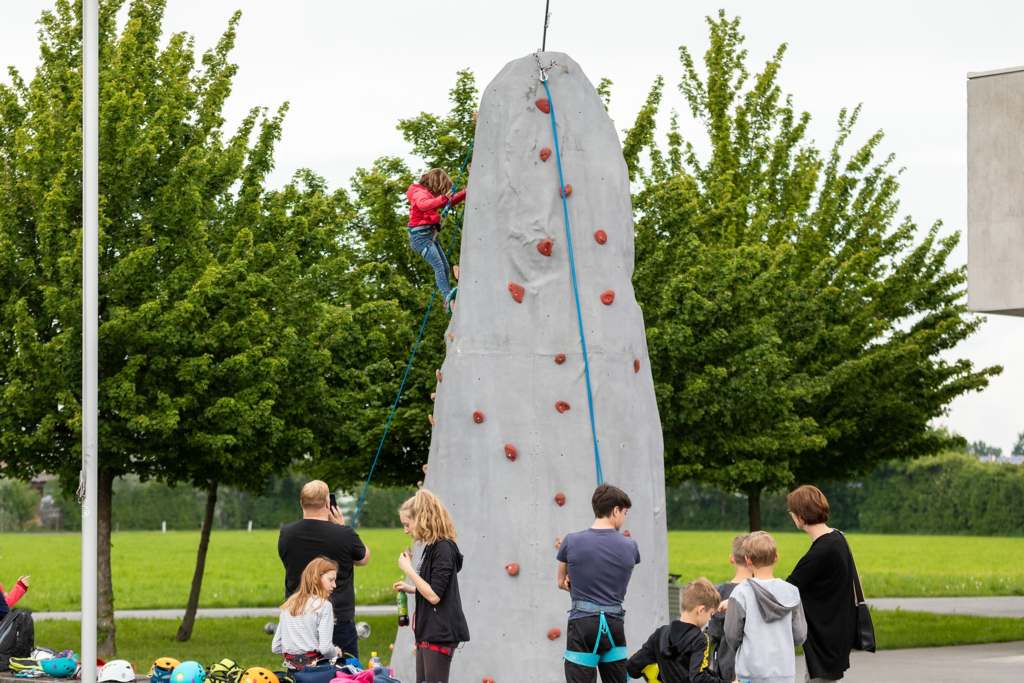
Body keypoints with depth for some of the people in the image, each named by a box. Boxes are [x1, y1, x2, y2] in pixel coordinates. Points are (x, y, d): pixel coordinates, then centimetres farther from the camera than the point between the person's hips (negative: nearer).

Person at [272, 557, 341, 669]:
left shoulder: (288, 605, 16)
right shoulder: (324, 605, -3)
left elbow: (275, 648, 14)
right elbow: (325, 648, -11)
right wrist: (336, 652, 9)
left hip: (291, 672, 6)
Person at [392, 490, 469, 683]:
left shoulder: (443, 548, -16)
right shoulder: (431, 548, 12)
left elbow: (434, 595, -21)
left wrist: (408, 568, -15)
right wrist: (410, 588, 10)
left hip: (441, 634, -10)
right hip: (428, 632, 10)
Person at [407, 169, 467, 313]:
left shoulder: (430, 194, 22)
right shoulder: (420, 192, -10)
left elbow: (448, 202, 28)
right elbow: (423, 204, -33)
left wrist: (463, 194, 14)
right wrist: (442, 198, -43)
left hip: (429, 236, 11)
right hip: (420, 235, -11)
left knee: (445, 265, 9)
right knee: (439, 265, -24)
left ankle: (449, 302, 13)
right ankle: (448, 298, -37)